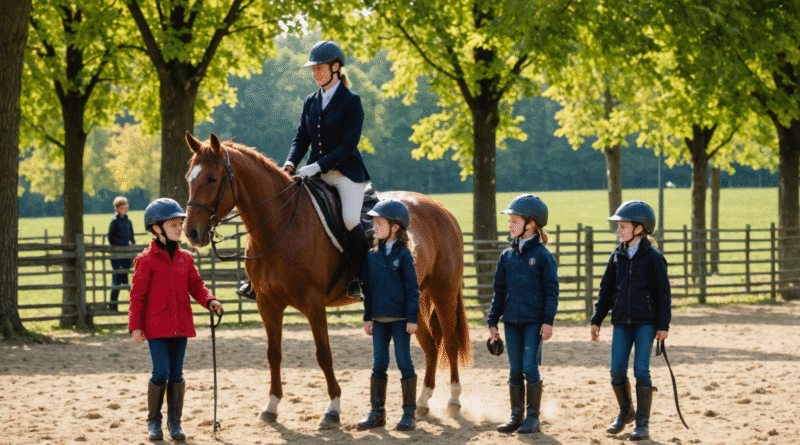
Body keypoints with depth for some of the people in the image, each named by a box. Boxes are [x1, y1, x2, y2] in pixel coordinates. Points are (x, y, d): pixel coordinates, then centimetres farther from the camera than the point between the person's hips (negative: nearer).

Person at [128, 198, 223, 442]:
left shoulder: (185, 258, 10)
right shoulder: (146, 259, -4)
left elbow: (195, 285, 9)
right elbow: (137, 295, -4)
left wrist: (209, 301, -12)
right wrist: (135, 326, -8)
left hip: (181, 325, 4)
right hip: (156, 326, -4)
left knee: (176, 375, 7)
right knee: (161, 373, -7)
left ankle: (175, 422, 16)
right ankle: (154, 421, 8)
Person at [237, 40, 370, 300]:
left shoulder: (351, 102, -6)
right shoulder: (310, 102, 12)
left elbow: (349, 143, -13)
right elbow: (301, 139, 12)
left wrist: (318, 165, -21)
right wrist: (290, 164, -8)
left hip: (346, 173, -6)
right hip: (315, 173, 6)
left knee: (351, 220, -29)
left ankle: (360, 278, -12)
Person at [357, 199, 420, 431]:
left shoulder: (403, 255, -7)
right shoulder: (372, 255, 6)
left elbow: (412, 288, -7)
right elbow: (368, 288, 11)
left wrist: (412, 318, -11)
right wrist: (367, 317, 9)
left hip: (400, 318, -4)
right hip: (379, 317, 4)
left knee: (404, 362, 0)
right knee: (379, 364, 7)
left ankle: (409, 413, 6)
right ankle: (376, 412, 14)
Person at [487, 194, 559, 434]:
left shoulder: (542, 256, -6)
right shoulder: (507, 256, 9)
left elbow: (551, 291, -6)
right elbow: (500, 291, 13)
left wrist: (548, 321, -13)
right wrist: (493, 321, 10)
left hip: (534, 321, -5)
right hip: (512, 321, 5)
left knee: (530, 366, -6)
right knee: (515, 369, 8)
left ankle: (533, 417, 3)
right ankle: (516, 416, 15)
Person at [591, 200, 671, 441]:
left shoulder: (653, 258, -6)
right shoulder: (617, 256, 9)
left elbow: (663, 293, -5)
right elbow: (606, 289, 14)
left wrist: (663, 324, -8)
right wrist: (597, 319, 11)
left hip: (646, 322, -4)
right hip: (621, 322, 5)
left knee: (641, 371, -6)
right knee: (617, 371, 1)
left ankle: (642, 422, 2)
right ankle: (625, 411, 26)